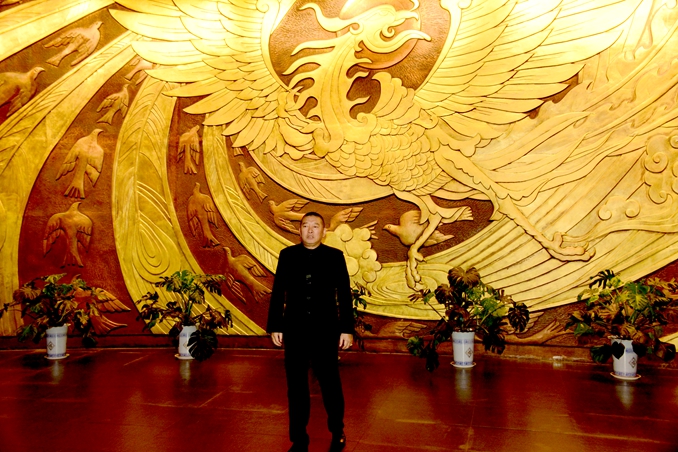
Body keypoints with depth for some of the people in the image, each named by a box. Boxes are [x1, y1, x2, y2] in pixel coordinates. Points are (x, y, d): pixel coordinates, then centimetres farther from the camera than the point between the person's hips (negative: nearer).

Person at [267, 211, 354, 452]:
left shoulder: (335, 256, -1)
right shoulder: (287, 255, 3)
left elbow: (344, 295, -1)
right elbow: (278, 293, 4)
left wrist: (347, 329, -4)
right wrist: (275, 326, 1)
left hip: (325, 330, -1)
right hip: (294, 330, 2)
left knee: (330, 383, 9)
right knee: (296, 386, 10)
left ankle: (337, 433, 32)